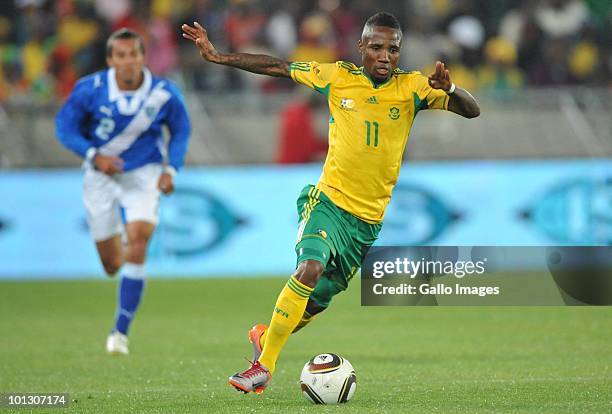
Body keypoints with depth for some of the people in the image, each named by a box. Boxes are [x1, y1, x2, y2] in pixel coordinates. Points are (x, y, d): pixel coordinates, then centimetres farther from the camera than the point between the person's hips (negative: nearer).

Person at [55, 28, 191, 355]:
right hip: (101, 176, 1)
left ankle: (120, 331, -11)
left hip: (144, 175, -1)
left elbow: (181, 130, 4)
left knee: (137, 244, -20)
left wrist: (171, 169, -10)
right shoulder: (90, 90, -18)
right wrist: (94, 155, -23)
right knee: (112, 264, 5)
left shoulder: (164, 94, -14)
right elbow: (65, 127, -7)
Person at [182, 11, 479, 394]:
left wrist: (448, 89, -33)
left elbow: (472, 111, -12)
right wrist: (219, 57, -1)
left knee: (318, 300, 11)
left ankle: (266, 336, 41)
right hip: (329, 201, -2)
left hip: (370, 218, 2)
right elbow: (277, 67, 5)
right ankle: (263, 365, -20)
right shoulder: (338, 77, -3)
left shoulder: (412, 87, -4)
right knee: (310, 268, -29)